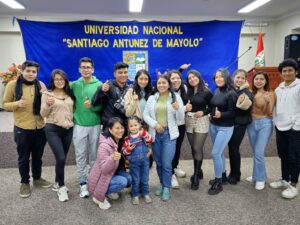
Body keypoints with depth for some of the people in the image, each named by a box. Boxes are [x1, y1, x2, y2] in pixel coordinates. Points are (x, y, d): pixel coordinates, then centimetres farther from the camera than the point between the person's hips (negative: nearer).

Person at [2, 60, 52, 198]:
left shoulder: (40, 85, 2)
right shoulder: (13, 85, -6)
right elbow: (5, 104, 0)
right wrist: (17, 104, -20)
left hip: (40, 128, 3)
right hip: (22, 129, -2)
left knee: (38, 156, 18)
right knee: (23, 158, 12)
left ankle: (37, 178, 37)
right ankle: (25, 183, 30)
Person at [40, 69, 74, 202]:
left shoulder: (69, 94, 9)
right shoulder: (47, 94, -3)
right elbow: (43, 114, -4)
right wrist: (48, 105, -21)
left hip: (68, 129, 4)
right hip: (53, 129, -4)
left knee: (62, 158, 11)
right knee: (61, 158, -12)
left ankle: (57, 184, 30)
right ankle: (61, 187, 7)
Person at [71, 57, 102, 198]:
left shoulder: (99, 85, -3)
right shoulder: (74, 85, 2)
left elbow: (102, 105, -7)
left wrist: (92, 106, -23)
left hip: (95, 125, -1)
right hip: (79, 125, 1)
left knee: (94, 154, 11)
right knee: (80, 156, 6)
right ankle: (83, 184, 19)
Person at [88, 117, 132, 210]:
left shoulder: (121, 142, -5)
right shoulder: (104, 145, -29)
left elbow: (121, 162, 12)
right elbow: (104, 169, -31)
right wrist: (112, 158, -48)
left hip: (113, 173, 7)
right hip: (100, 178, -7)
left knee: (129, 179, -10)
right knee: (122, 182, -25)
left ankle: (109, 190, 13)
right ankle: (99, 196, -4)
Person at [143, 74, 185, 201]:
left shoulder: (176, 97, -2)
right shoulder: (152, 98, 4)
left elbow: (180, 118, -3)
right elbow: (145, 115, 2)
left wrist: (178, 108, -24)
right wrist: (155, 124, -14)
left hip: (169, 134, -2)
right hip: (155, 133, 3)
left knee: (166, 163, -3)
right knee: (158, 162, 14)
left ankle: (166, 188, 17)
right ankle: (162, 184, 34)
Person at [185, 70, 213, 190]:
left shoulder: (206, 92, -5)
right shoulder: (187, 92, 5)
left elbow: (211, 107, 0)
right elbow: (183, 105, 5)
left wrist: (203, 112, -17)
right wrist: (185, 107, -17)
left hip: (202, 121, -4)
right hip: (189, 121, 4)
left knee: (198, 148, -5)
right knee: (193, 148, 11)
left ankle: (196, 177, 6)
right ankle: (198, 171, 30)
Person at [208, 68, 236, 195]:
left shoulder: (231, 93, -15)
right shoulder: (216, 91, 6)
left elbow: (232, 113, -18)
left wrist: (221, 115, -33)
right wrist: (212, 115, 3)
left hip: (225, 128, -7)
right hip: (213, 125, 7)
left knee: (215, 153, -9)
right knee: (219, 153, 16)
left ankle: (218, 183, 6)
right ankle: (223, 177, 33)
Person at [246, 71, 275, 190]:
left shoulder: (270, 94, -6)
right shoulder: (250, 93, 3)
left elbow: (269, 113, -8)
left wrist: (268, 102, -24)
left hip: (265, 124, -4)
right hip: (251, 124, 4)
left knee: (259, 152, -7)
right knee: (255, 152, 14)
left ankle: (260, 178, 11)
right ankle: (257, 175, 29)